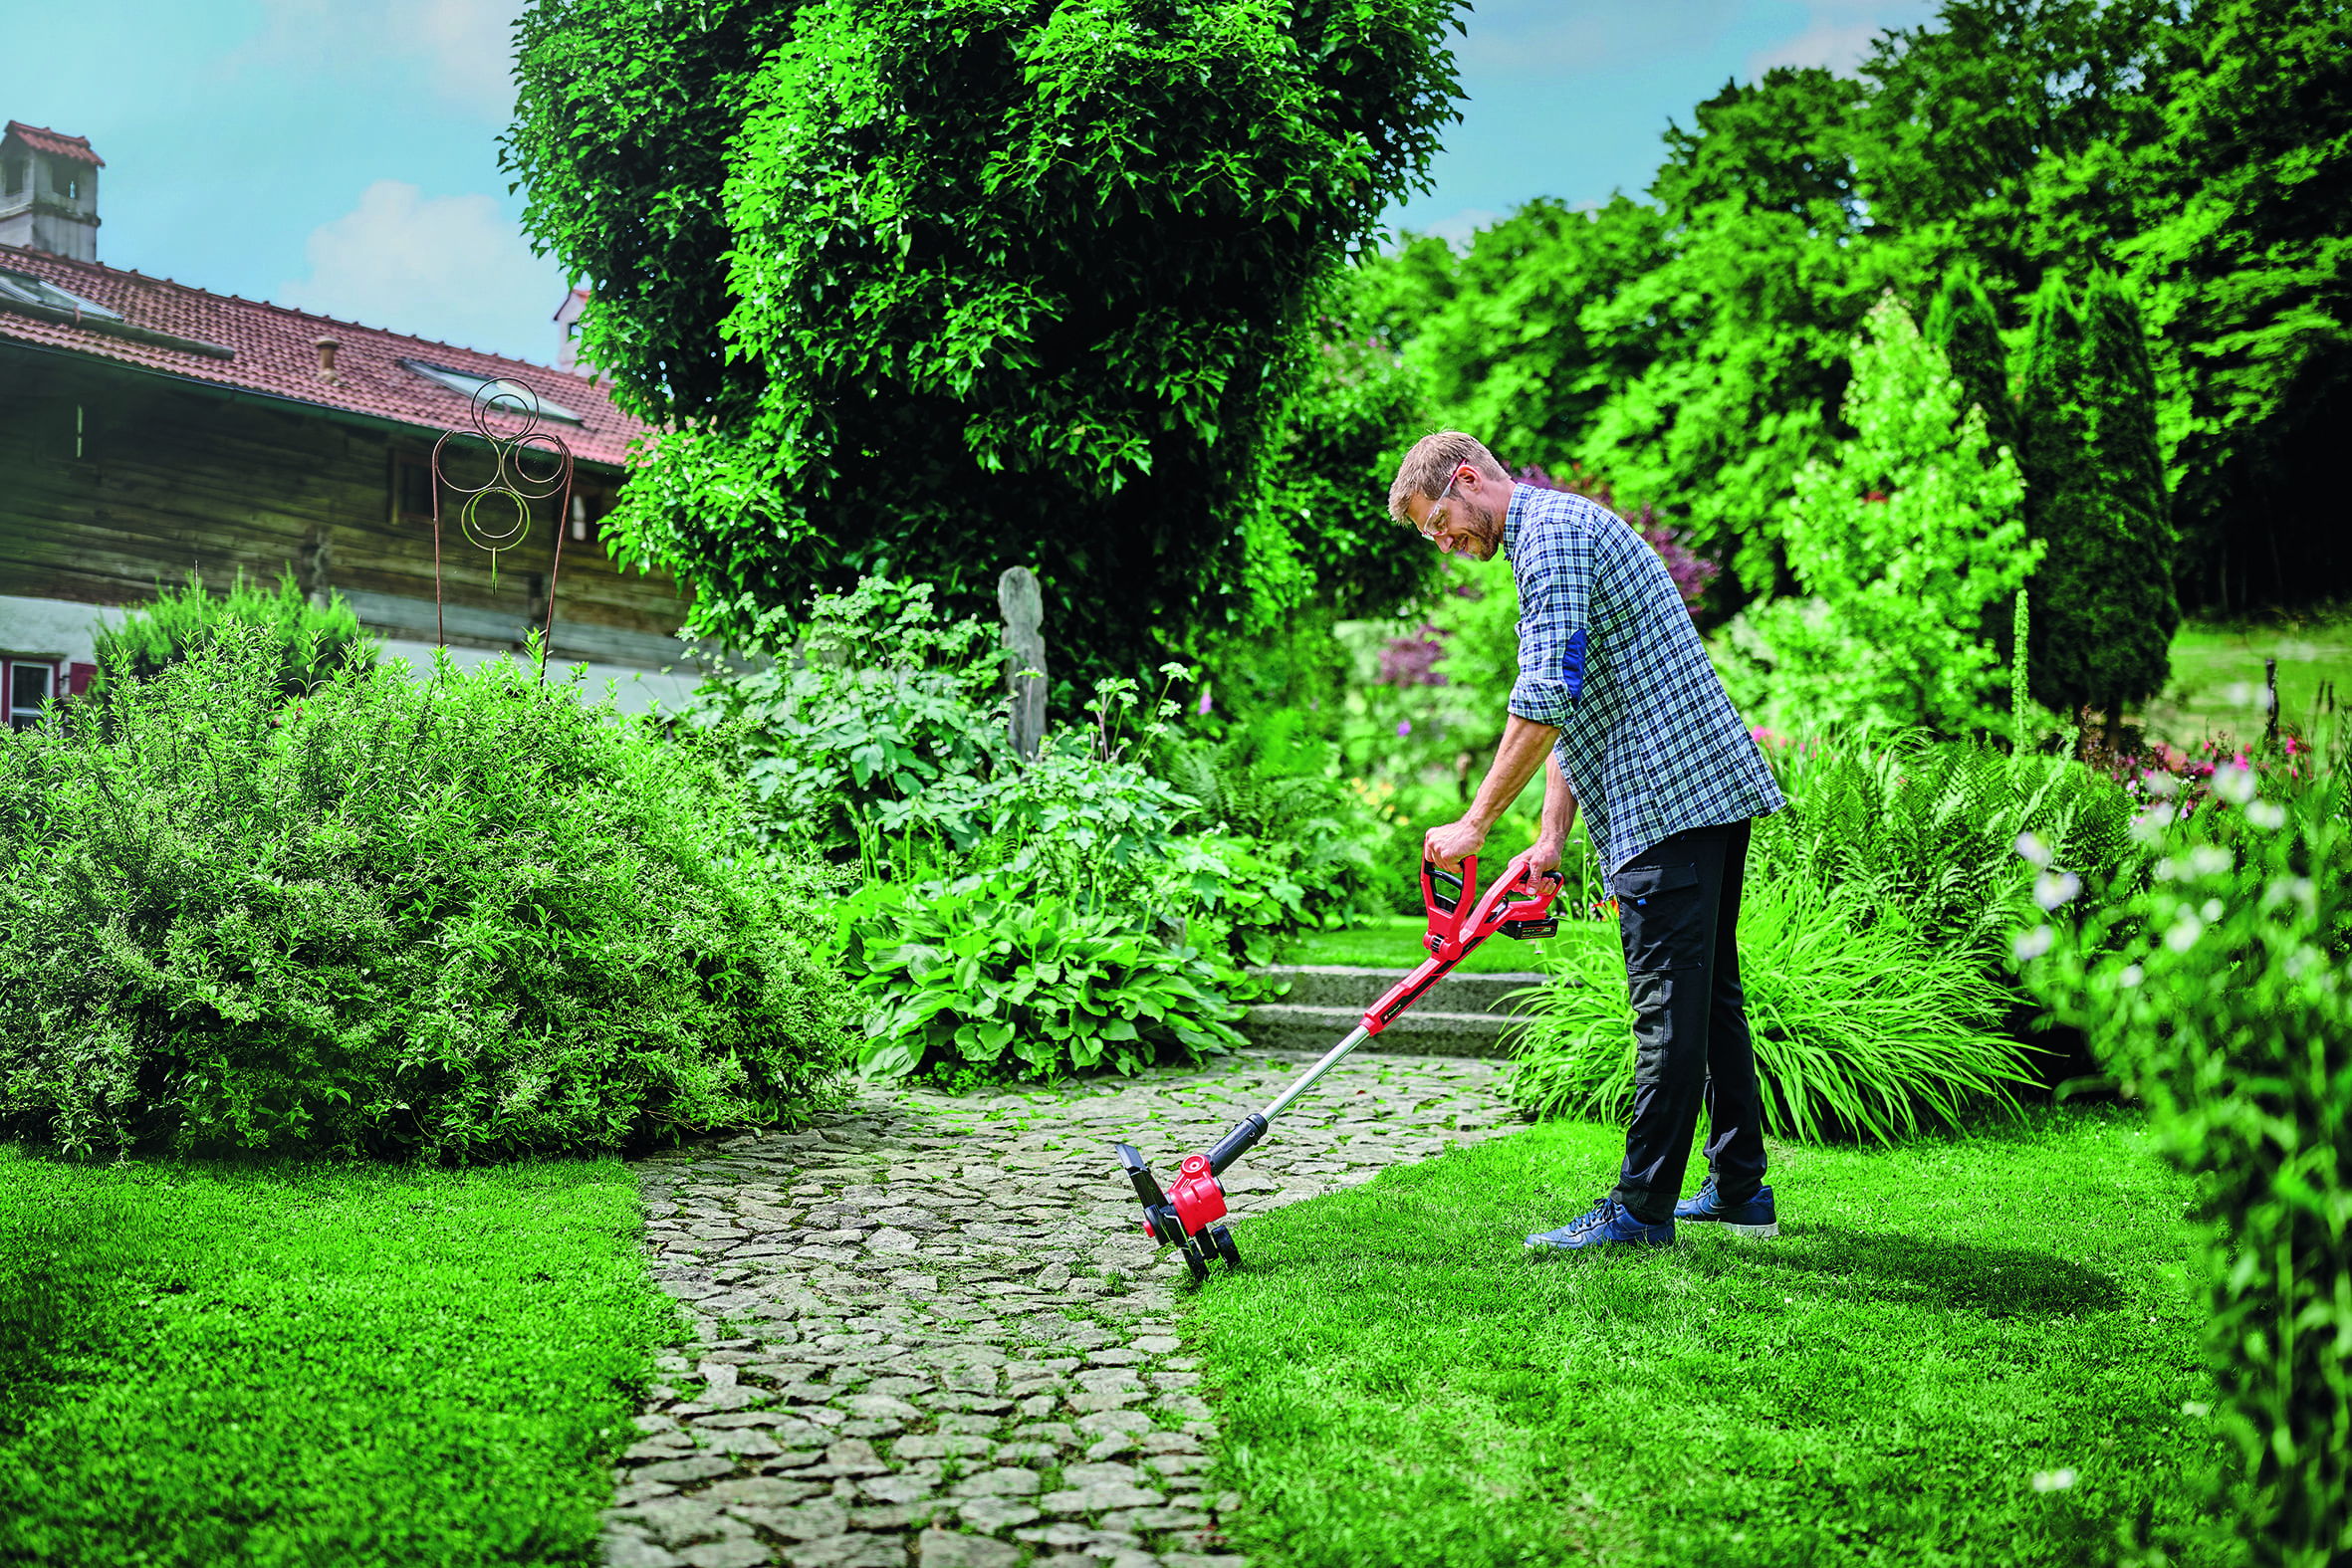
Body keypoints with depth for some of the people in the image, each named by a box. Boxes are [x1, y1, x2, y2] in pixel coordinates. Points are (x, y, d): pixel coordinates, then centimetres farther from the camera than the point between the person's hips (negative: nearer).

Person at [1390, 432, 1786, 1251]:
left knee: (1668, 1006, -6)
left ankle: (1642, 1209, -1)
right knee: (1709, 992, 14)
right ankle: (1740, 1190, 22)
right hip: (1710, 785, 11)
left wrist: (1475, 823, -14)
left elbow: (1544, 699, -20)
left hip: (1672, 794, -11)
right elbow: (1570, 713, 23)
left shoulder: (1553, 527, -10)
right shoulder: (1560, 534, 24)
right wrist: (1552, 837, 14)